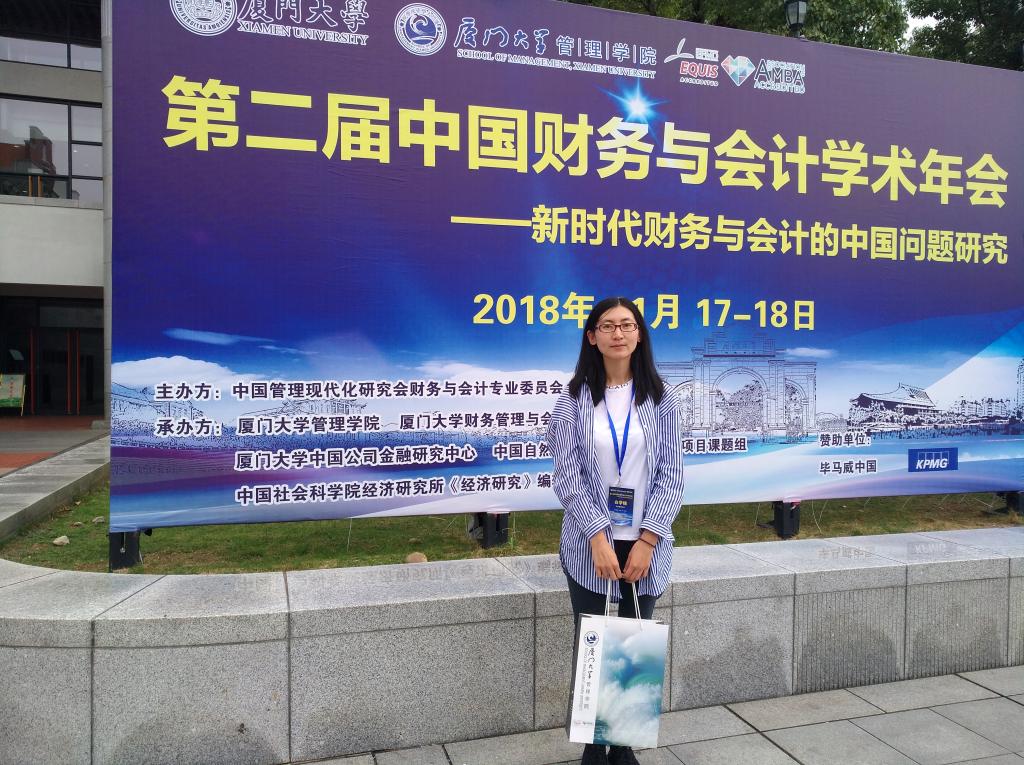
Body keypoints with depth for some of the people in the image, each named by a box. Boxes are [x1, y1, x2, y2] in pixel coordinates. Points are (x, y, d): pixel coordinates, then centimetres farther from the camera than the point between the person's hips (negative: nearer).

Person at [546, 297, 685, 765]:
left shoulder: (661, 399, 3)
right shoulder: (574, 400, -1)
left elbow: (671, 475, -1)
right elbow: (567, 476, -6)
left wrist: (647, 540, -10)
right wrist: (598, 537, -15)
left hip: (646, 547, 1)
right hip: (590, 547, -1)